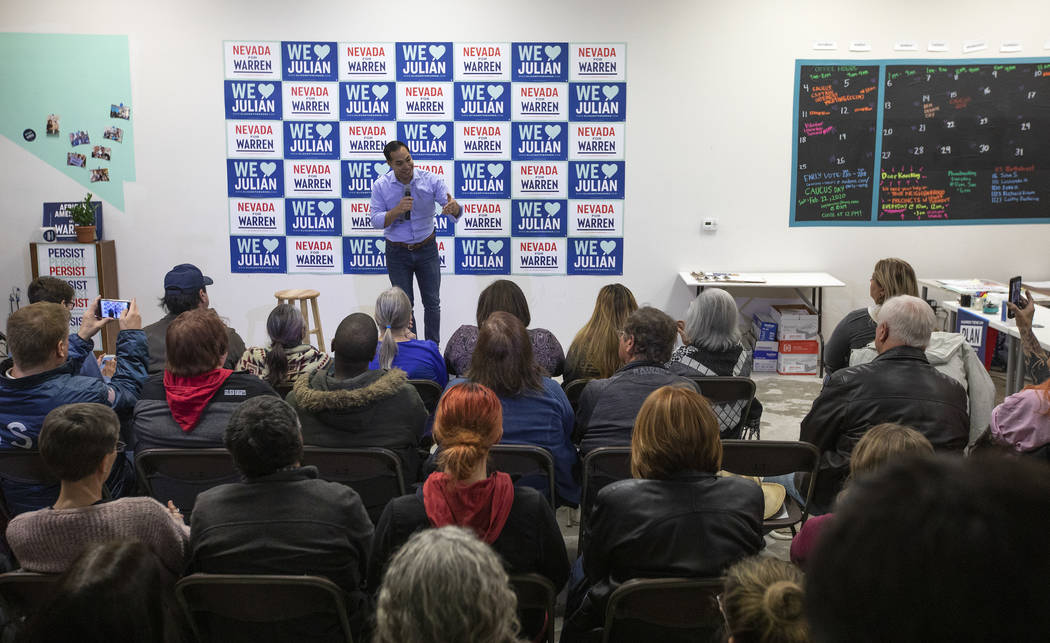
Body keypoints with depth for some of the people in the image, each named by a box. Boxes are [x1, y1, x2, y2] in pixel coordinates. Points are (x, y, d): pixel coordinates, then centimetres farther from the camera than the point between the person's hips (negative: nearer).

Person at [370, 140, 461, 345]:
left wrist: (453, 207, -47)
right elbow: (376, 221, -14)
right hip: (397, 253, 0)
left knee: (432, 303, 8)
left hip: (426, 250, 0)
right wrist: (398, 210, -31)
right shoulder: (380, 186, -11)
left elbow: (455, 212, -21)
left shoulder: (431, 180, -14)